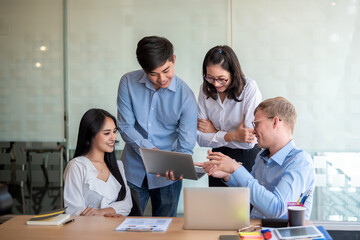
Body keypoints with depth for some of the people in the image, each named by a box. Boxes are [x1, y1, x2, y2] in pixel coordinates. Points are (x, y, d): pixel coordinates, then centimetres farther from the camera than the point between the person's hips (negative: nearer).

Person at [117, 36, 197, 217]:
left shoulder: (185, 96, -13)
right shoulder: (128, 83, -8)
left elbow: (185, 147, -12)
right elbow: (125, 127, -7)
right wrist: (148, 149, -22)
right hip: (133, 170, 1)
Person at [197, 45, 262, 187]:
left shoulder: (249, 88, -18)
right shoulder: (205, 89, -4)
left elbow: (249, 140, -21)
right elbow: (201, 139, -6)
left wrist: (215, 132, -10)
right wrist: (232, 136, -20)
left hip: (247, 159, -4)